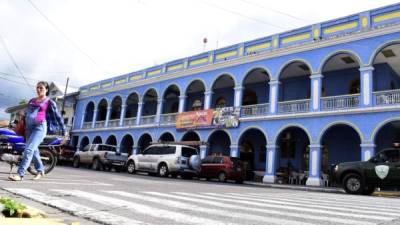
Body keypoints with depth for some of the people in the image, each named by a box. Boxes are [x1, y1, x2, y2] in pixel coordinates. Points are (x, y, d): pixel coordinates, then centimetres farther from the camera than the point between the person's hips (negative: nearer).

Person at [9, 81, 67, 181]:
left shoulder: (49, 102, 3)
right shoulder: (32, 101, 20)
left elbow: (58, 116, 3)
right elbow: (27, 113, 28)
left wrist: (64, 131, 3)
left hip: (40, 127, -7)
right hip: (29, 127, 7)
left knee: (29, 149, -18)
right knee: (34, 150, 12)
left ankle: (20, 174, -20)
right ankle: (40, 171, 26)